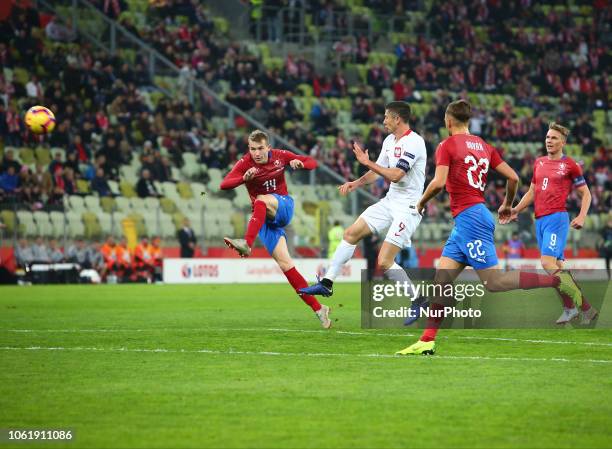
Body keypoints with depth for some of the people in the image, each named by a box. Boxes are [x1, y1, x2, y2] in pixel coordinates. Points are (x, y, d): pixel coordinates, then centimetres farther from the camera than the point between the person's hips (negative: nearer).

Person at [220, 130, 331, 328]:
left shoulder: (280, 156, -3)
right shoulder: (245, 163, -8)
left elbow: (312, 163, 4)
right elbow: (224, 185, -22)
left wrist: (300, 164, -19)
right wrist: (244, 178, -41)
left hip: (283, 206, -1)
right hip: (265, 218, 1)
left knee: (261, 201, -34)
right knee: (285, 264, -9)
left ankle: (247, 244, -50)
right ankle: (318, 309, -5)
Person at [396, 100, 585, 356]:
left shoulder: (447, 145, -5)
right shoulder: (484, 146, 15)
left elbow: (438, 183, -17)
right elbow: (512, 177, 13)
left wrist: (421, 203, 1)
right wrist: (507, 205, 29)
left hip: (469, 217, -9)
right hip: (465, 222, 9)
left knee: (494, 282, -11)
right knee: (441, 278, 6)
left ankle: (557, 280, -14)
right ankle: (427, 341, 3)